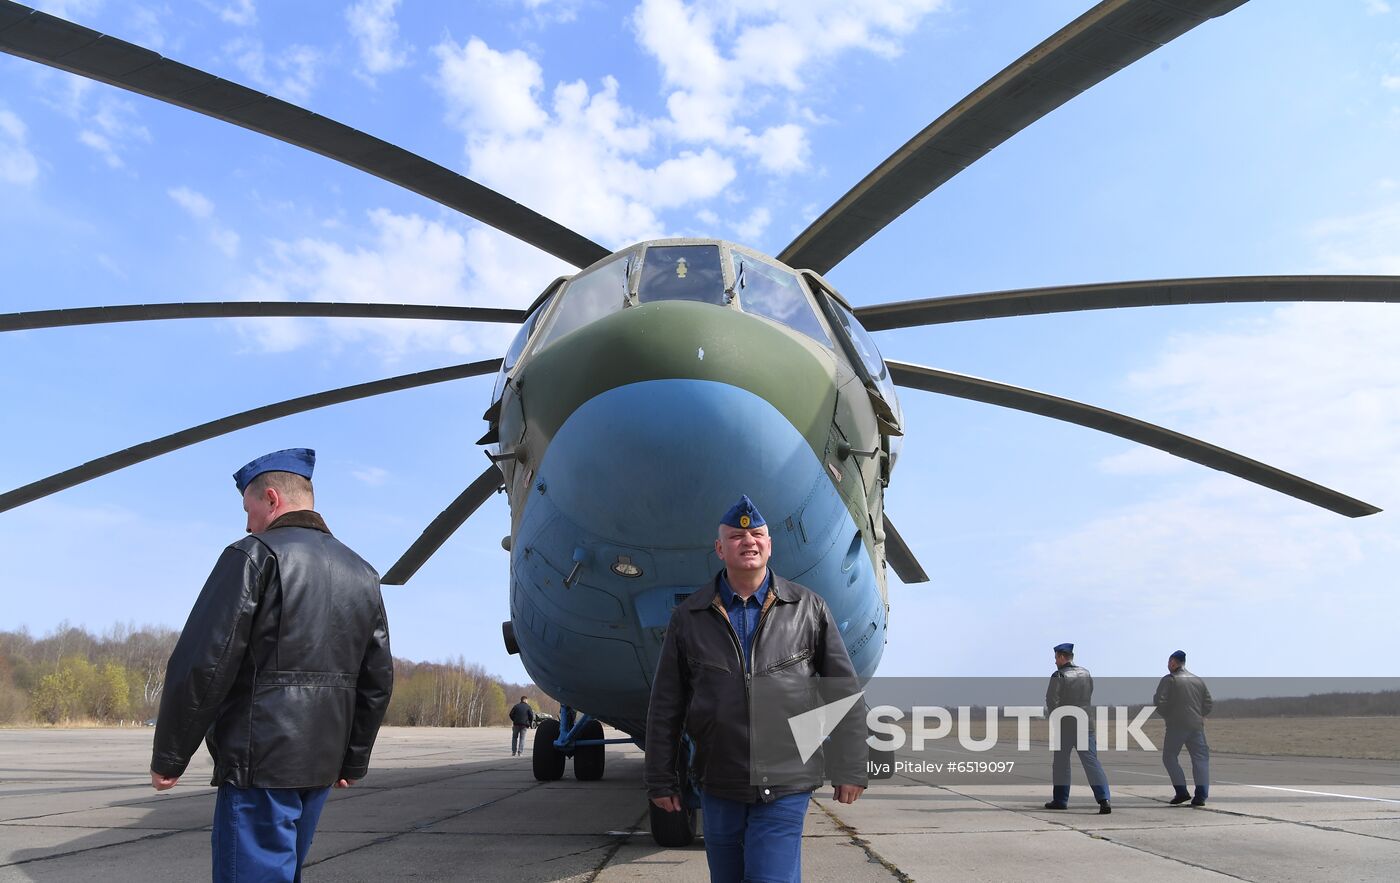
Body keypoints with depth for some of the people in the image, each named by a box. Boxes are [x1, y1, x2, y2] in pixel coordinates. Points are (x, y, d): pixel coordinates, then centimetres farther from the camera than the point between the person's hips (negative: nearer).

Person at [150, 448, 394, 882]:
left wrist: (169, 756, -4)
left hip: (260, 765, -7)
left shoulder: (255, 555, -9)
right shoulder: (362, 575, 12)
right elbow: (377, 679, 14)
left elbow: (202, 664, -14)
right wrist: (352, 760, 22)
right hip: (320, 766, 7)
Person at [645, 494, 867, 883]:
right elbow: (665, 706, 5)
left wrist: (850, 770, 2)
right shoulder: (689, 617, 3)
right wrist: (661, 779, 4)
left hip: (786, 788, -2)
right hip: (718, 788, 2)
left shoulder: (808, 608, 1)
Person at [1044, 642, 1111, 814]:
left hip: (1065, 724, -4)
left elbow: (1051, 699, -14)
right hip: (1086, 722, 4)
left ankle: (1060, 800, 16)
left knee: (1061, 762, 10)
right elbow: (1088, 695, 16)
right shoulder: (1086, 673, 9)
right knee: (1091, 761, 0)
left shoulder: (1059, 675, -9)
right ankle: (1104, 799, -15)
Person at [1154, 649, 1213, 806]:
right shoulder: (1198, 680, 12)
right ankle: (1200, 795, -3)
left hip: (1176, 725, -4)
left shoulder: (1169, 679, -4)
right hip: (1196, 725, 4)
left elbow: (1159, 701, -12)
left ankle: (1182, 791, -2)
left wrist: (1166, 715, 5)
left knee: (1170, 757, 8)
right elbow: (1209, 702, 12)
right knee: (1200, 758, 7)